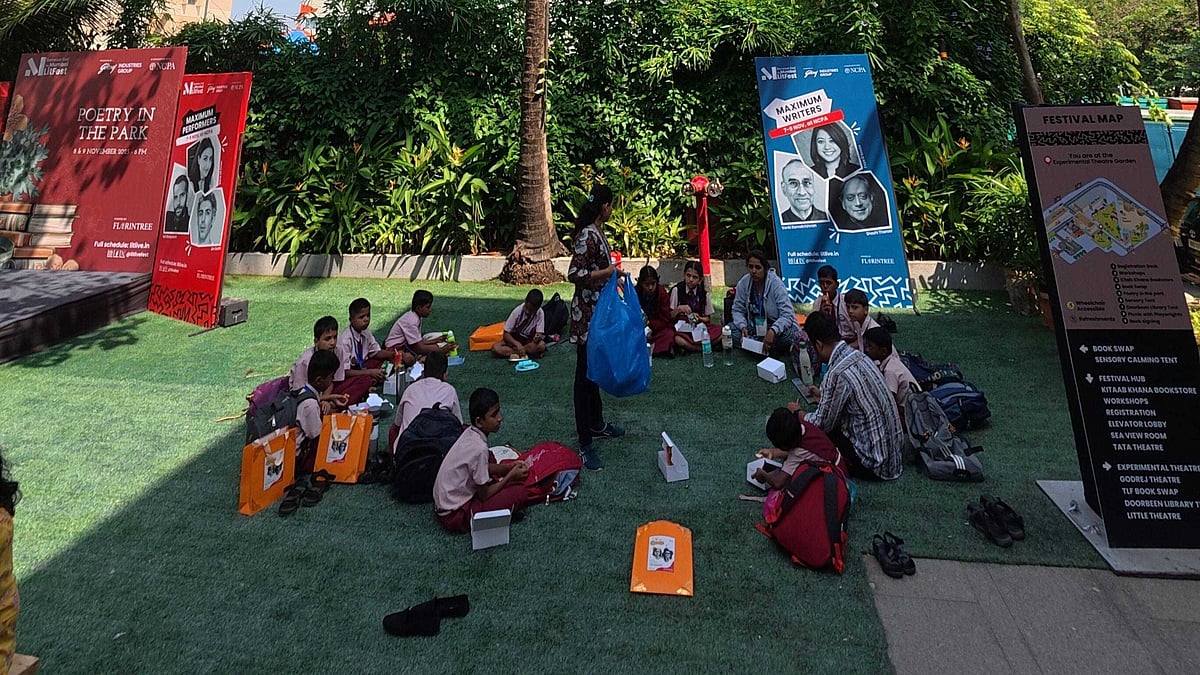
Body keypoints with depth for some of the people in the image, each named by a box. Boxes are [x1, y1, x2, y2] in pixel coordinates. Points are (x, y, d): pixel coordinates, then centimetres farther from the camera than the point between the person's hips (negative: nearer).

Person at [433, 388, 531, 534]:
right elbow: (483, 495, -16)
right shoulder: (479, 448, -26)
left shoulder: (470, 433, -1)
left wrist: (508, 467, 2)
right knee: (521, 492, -12)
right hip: (454, 515, -9)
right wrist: (511, 475, -6)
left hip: (443, 503, 9)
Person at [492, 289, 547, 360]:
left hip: (528, 341, 0)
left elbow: (539, 334, -17)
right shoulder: (517, 311, -20)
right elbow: (506, 334, -18)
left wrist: (538, 337, -41)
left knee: (541, 345, -33)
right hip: (513, 339, 0)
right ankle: (529, 352, -24)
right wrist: (517, 344, -34)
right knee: (495, 348, -28)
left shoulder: (540, 313, -18)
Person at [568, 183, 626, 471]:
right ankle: (585, 444, 4)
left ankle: (596, 424, 37)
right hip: (587, 313, -10)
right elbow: (574, 274, -26)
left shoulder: (598, 232, 10)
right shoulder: (587, 236, -20)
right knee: (585, 375, -3)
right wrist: (607, 271, -19)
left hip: (599, 310, 10)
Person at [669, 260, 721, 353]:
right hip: (682, 328, -2)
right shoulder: (677, 290, -2)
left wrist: (698, 318, -11)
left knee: (720, 332, -27)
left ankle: (688, 346, -20)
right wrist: (678, 309, -19)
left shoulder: (704, 294, 4)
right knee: (678, 340, -39)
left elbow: (708, 319, 10)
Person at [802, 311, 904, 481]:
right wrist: (823, 396, 30)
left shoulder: (837, 375, -26)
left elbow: (823, 424, -13)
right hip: (891, 446, 9)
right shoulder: (858, 356, 1)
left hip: (874, 462, -9)